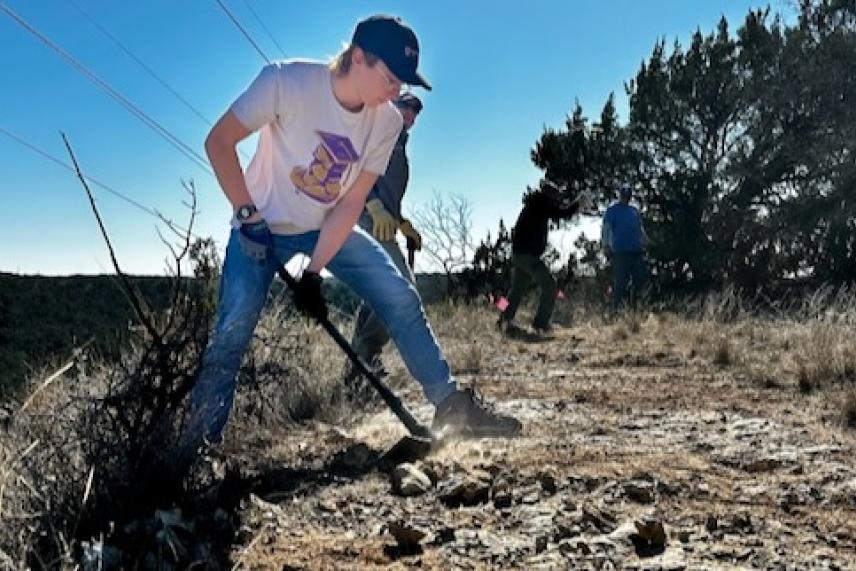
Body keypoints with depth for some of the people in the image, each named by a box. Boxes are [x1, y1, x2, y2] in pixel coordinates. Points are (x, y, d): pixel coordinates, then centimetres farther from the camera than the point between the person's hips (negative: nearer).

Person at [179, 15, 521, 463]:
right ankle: (196, 445, -2)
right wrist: (248, 216, -26)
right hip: (263, 225, -3)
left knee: (401, 298, -7)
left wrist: (314, 271, -19)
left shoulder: (386, 121, -14)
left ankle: (451, 405, 5)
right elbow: (218, 142, -20)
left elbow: (351, 201, -12)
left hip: (330, 228, 3)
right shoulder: (287, 81, -26)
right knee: (233, 330, -16)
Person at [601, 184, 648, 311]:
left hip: (636, 251, 6)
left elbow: (641, 229, 25)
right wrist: (606, 247, -15)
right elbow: (605, 229, -4)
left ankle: (629, 296, 23)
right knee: (620, 281, -5)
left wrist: (645, 245, 16)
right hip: (619, 252, -5)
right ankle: (617, 308, 5)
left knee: (642, 277, 1)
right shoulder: (611, 211, 4)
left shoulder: (634, 211, 21)